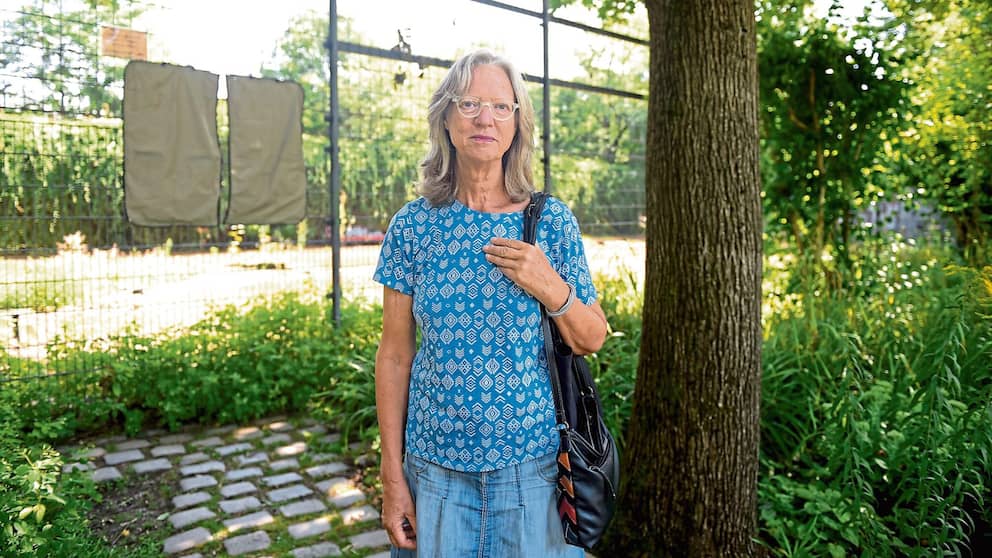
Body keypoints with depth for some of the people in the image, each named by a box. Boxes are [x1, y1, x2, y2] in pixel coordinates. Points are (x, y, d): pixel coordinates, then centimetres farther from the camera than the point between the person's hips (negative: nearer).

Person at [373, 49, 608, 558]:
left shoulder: (551, 220, -5)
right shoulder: (412, 225, -5)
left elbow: (592, 340, 1)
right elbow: (394, 354, -1)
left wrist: (551, 288, -19)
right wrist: (392, 473, -1)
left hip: (534, 461, 0)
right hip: (436, 464, 1)